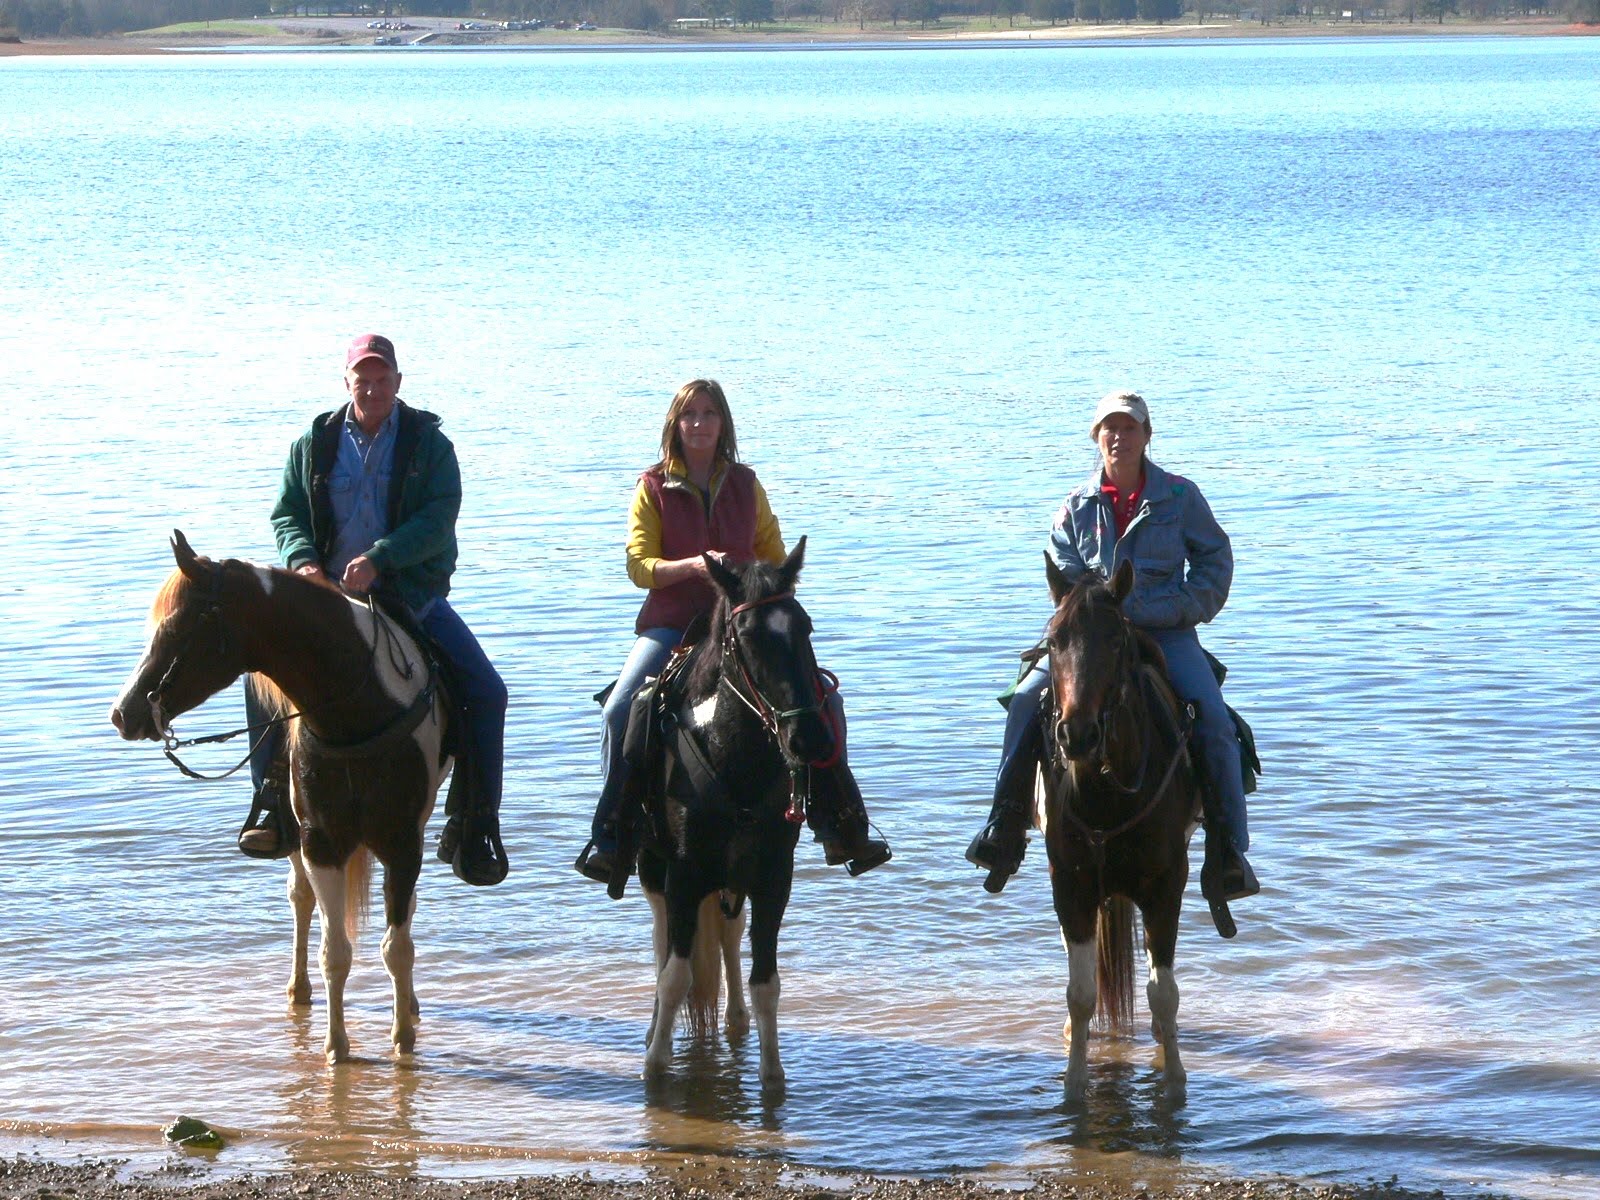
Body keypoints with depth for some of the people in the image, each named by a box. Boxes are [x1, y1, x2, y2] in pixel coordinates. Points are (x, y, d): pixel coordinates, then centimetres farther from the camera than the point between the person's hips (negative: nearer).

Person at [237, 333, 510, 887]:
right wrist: (303, 559, -16)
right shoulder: (315, 444, 7)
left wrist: (377, 558, -26)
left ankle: (474, 824, -4)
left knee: (485, 691, -14)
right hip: (329, 594, 1)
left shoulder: (428, 444, -1)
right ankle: (273, 800, -2)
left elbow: (438, 519, -12)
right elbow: (287, 512, 7)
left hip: (411, 596, -1)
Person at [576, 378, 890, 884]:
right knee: (620, 710, -26)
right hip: (672, 625, -2)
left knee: (824, 699, -11)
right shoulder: (654, 487, 1)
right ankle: (609, 838, -14)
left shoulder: (745, 485, 8)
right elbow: (640, 566, -6)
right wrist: (695, 565, -23)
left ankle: (840, 829, -1)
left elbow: (774, 558, 13)